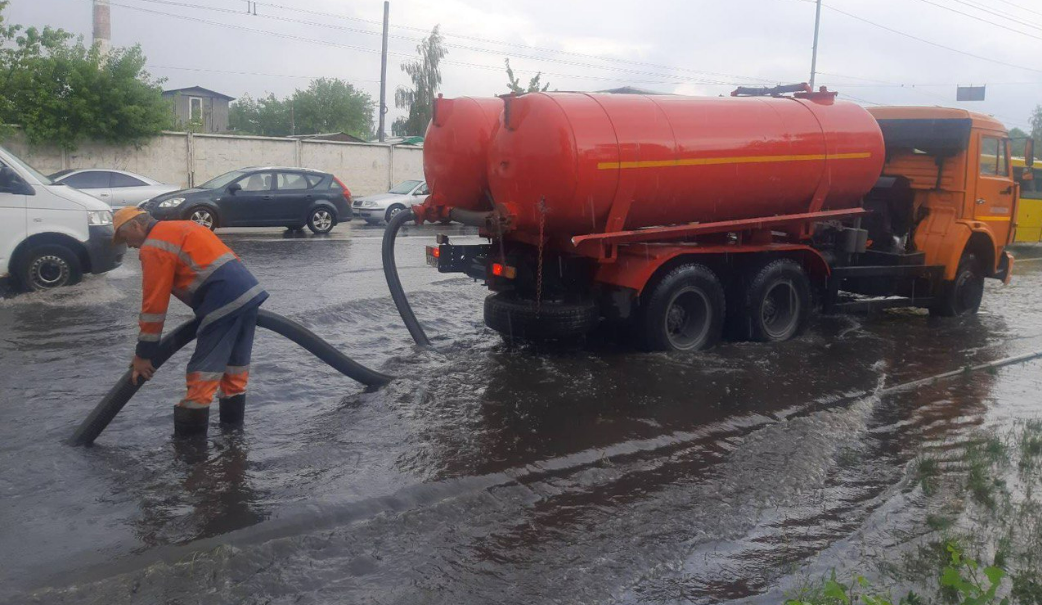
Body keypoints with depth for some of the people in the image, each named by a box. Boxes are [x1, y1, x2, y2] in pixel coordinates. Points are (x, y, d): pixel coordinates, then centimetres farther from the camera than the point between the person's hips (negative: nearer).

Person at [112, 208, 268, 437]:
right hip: (249, 290, 9)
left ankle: (189, 432, 2)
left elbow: (153, 304, -4)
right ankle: (232, 419, 31)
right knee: (235, 360, 19)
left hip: (225, 301, -9)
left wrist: (143, 355, 2)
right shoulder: (180, 228, 26)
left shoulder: (153, 247, -2)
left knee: (203, 368, -4)